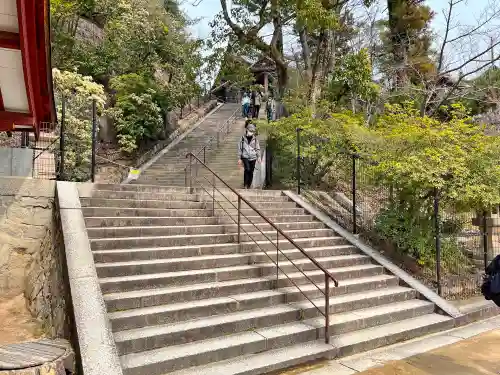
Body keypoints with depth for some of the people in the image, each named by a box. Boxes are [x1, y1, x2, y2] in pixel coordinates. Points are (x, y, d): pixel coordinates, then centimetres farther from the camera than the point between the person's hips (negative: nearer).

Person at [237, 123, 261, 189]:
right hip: (245, 157, -2)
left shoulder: (255, 139, 4)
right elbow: (239, 148, 4)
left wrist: (259, 157, -1)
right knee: (247, 169, -22)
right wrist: (239, 158, 2)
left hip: (253, 157, 2)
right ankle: (245, 184, -9)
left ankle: (249, 186, 19)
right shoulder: (243, 138, -1)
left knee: (251, 172, 5)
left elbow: (258, 149, 10)